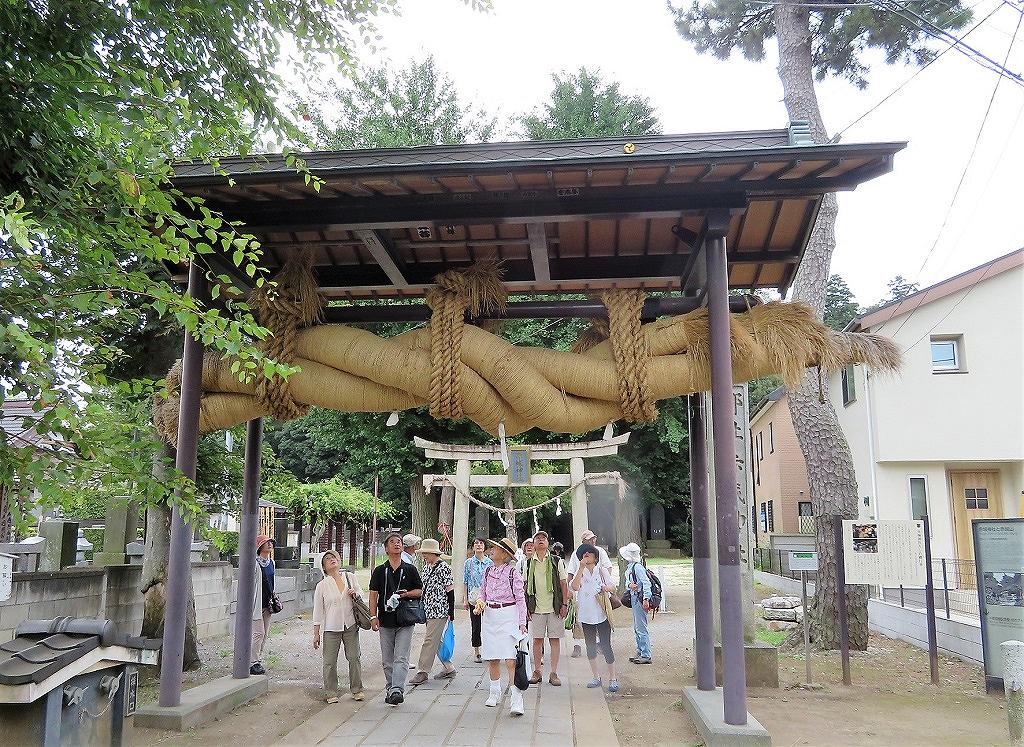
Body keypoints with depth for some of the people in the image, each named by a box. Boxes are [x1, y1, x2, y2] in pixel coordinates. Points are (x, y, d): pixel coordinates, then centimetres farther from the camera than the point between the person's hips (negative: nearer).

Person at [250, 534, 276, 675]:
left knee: (264, 634, 10)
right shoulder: (254, 563, -15)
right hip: (257, 604, -8)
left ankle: (258, 660, 19)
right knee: (258, 633, -9)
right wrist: (249, 604, -14)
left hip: (267, 604, 8)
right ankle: (253, 663, 0)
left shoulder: (271, 562, 11)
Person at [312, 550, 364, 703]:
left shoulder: (350, 577, 5)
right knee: (330, 661, 1)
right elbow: (318, 611, 1)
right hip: (331, 628, -1)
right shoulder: (322, 585, -1)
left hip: (350, 625, 2)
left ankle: (356, 690, 18)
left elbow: (361, 593, 19)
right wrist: (316, 633, -1)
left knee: (354, 658, 4)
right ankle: (331, 693, 15)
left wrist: (356, 593, -5)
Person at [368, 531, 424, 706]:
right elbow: (373, 595, 4)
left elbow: (419, 591, 7)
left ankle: (397, 690, -13)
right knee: (387, 660, 8)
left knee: (401, 658, -10)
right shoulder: (379, 571, 6)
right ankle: (390, 689, 20)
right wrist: (373, 617, -5)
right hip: (385, 620, 2)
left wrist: (406, 594, -12)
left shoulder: (410, 569, 5)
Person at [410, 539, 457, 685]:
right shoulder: (426, 566, 12)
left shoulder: (444, 568, -13)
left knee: (430, 641, -7)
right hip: (428, 609, 9)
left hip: (439, 610, -9)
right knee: (436, 640, 14)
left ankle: (423, 672, -1)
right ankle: (449, 668, 24)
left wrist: (451, 612, -14)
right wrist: (421, 608, 19)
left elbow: (450, 590, -13)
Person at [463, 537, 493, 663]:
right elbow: (465, 582, 5)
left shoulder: (490, 562, 5)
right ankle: (477, 652, 10)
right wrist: (466, 599, 0)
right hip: (474, 598, -1)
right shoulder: (469, 563, 3)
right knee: (476, 625, 1)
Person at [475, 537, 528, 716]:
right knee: (492, 658, 10)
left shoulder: (512, 572, -7)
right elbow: (482, 591, 20)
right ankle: (495, 693, 26)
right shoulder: (488, 570, 9)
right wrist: (480, 602, -2)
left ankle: (516, 700, -13)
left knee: (510, 659, -13)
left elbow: (520, 598, -6)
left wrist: (522, 622, -10)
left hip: (508, 616, -6)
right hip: (490, 616, 6)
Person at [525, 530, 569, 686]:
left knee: (554, 639, 2)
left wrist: (564, 604, -2)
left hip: (554, 607, -1)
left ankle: (553, 673, 9)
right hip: (536, 608, 1)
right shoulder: (528, 564, 6)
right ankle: (537, 672, 15)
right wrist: (526, 606, 5)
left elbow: (563, 584, 4)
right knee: (537, 639, 4)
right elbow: (525, 586, 10)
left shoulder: (557, 561, 3)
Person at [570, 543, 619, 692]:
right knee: (590, 647, 10)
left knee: (605, 646, -3)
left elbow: (613, 587, -4)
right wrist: (582, 567, -20)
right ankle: (596, 677, 22)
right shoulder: (580, 572, 3)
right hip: (586, 615, 2)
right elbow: (575, 587, -15)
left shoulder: (601, 571, 2)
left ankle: (613, 678, 6)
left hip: (602, 614, -2)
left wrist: (607, 587, -27)